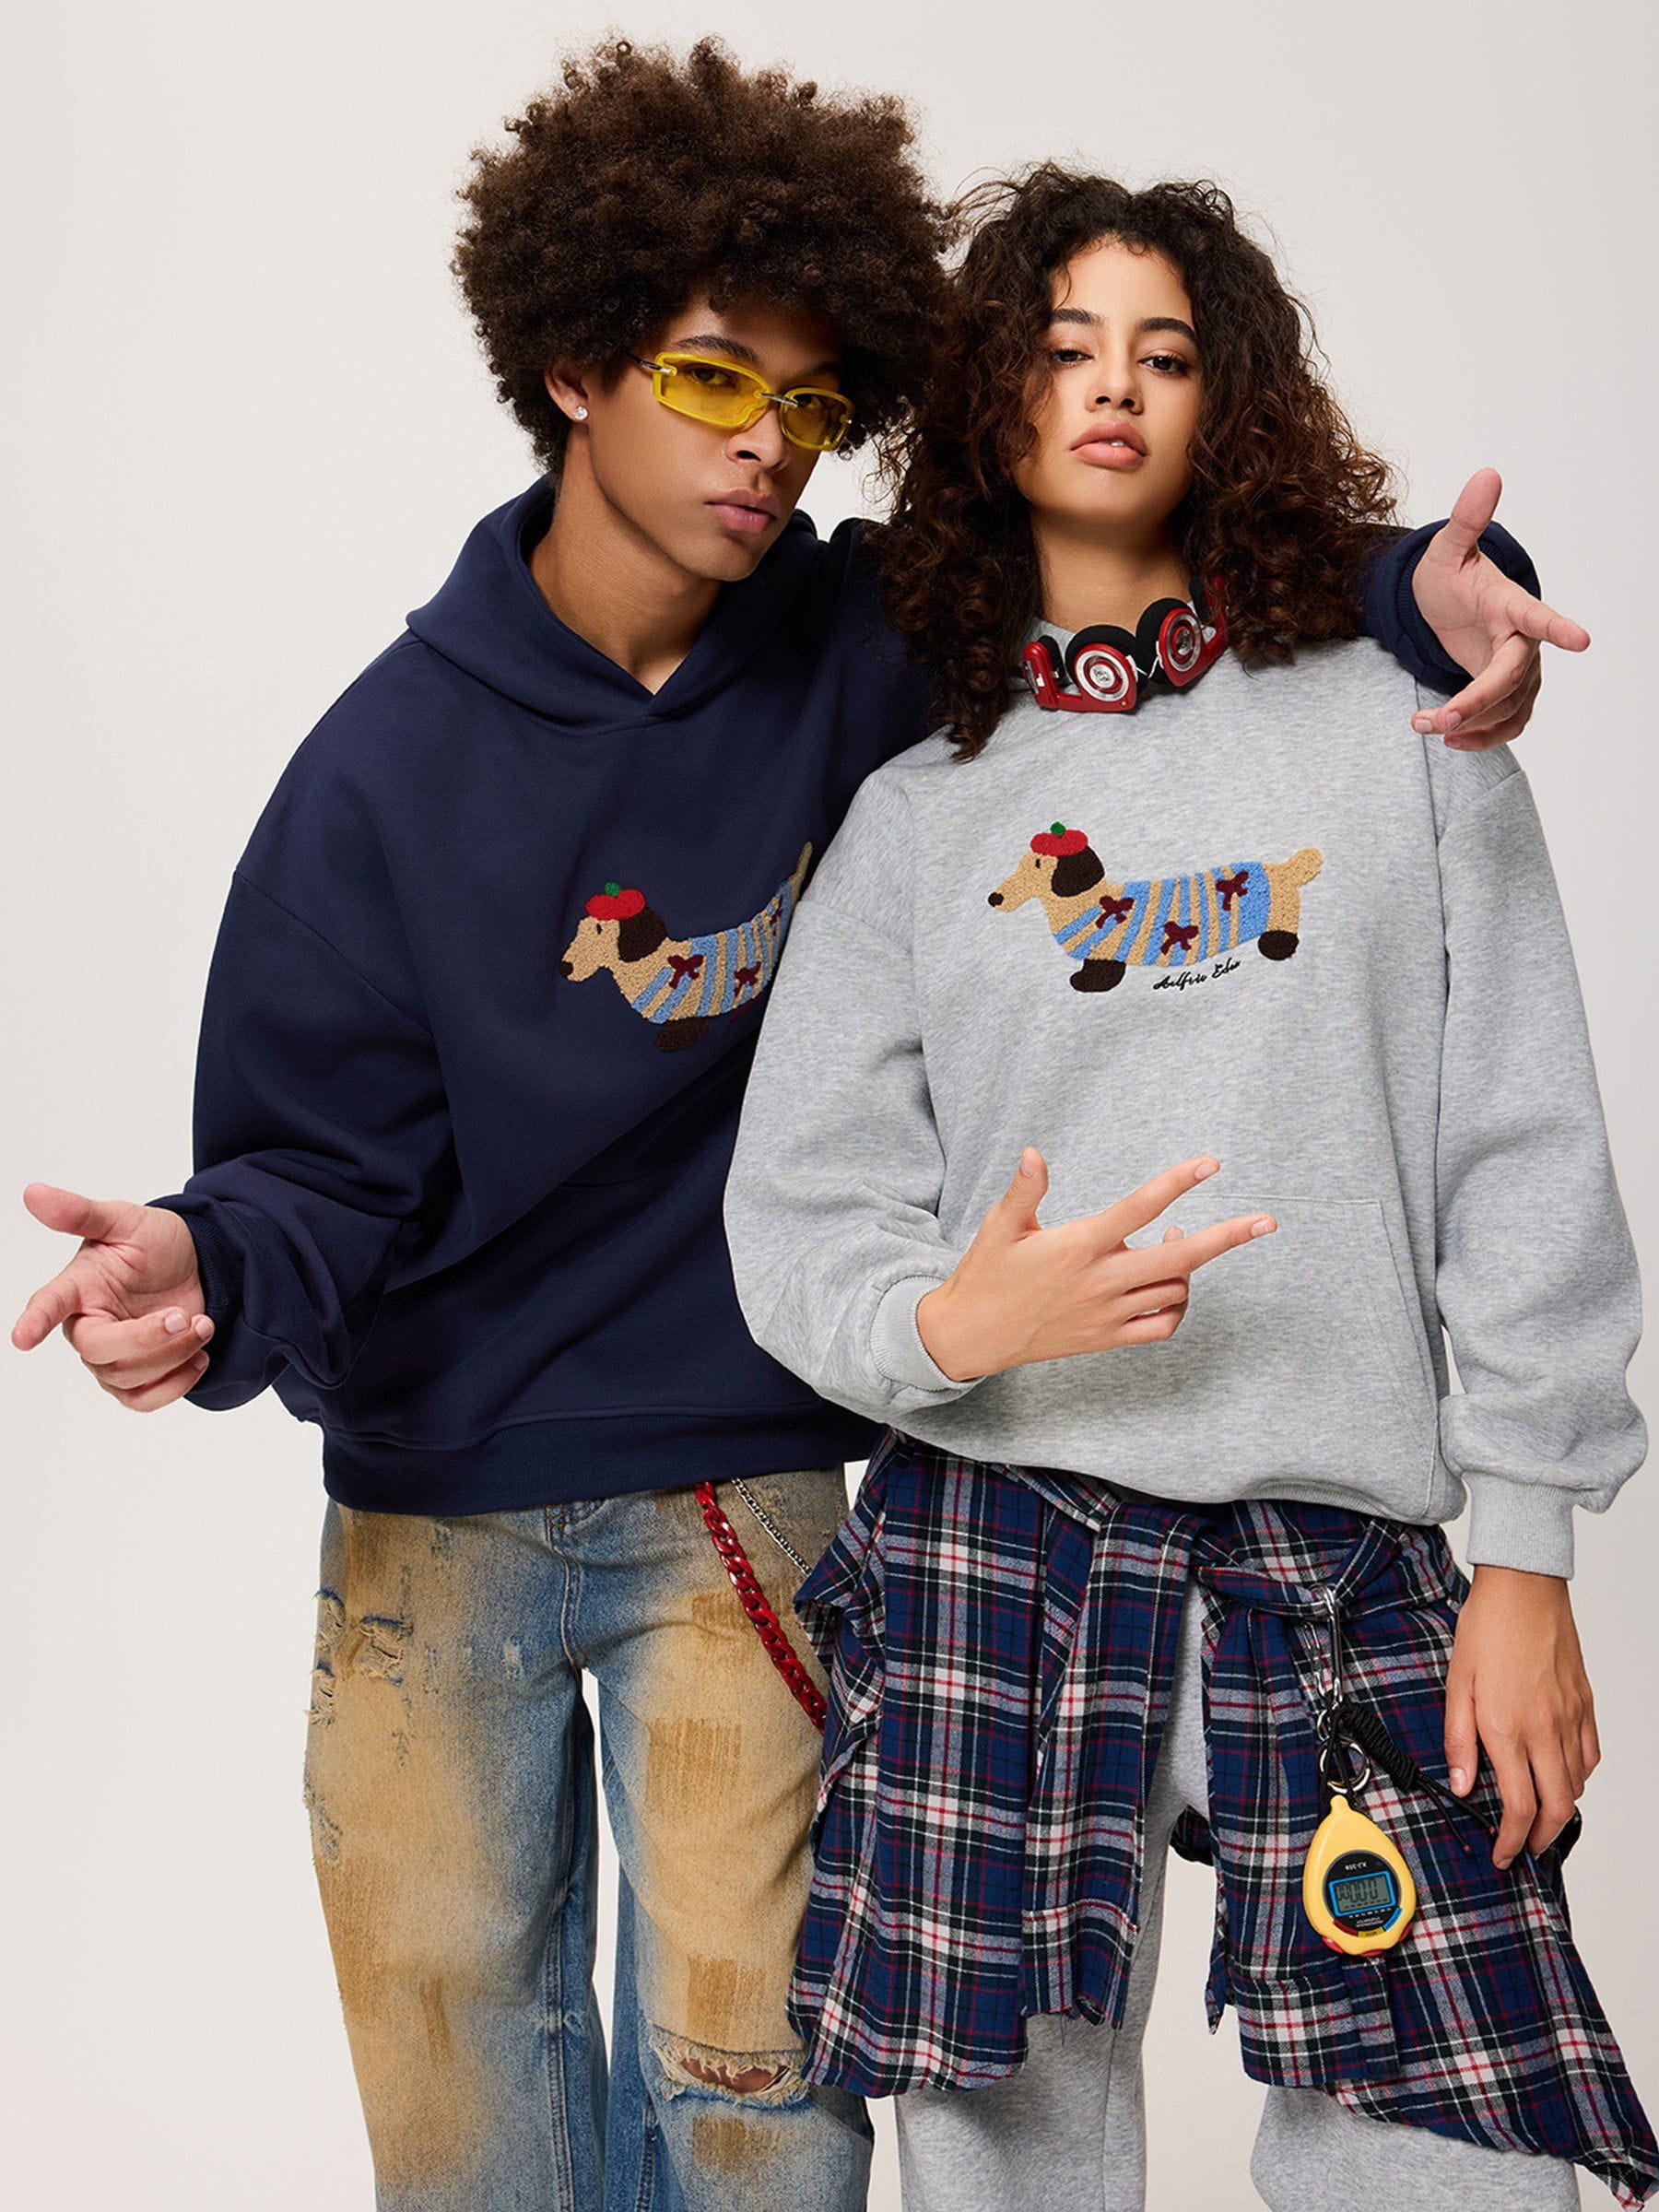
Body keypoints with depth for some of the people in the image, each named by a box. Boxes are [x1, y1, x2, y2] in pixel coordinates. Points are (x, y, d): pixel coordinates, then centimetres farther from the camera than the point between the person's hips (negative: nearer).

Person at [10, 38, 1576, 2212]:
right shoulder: (395, 765, -8)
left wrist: (1424, 588, -16)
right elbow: (329, 1168, -8)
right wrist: (211, 1273, -31)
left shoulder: (865, 653, -5)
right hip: (426, 1526, 0)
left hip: (740, 1514, 0)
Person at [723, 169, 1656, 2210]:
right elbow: (800, 1210, 5)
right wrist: (949, 1318, -17)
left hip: (1351, 1558, 0)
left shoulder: (1394, 724, 8)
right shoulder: (915, 810, 10)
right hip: (990, 1545, 1)